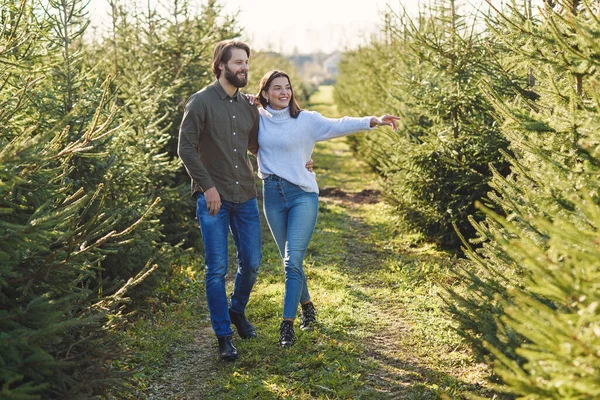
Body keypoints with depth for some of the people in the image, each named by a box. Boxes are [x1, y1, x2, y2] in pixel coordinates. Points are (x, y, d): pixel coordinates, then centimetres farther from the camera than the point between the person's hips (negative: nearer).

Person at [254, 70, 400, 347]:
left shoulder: (306, 120, -3)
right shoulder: (256, 119, 5)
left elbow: (338, 126, -14)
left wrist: (373, 121, -28)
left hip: (303, 194, -3)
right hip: (272, 195, 3)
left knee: (293, 261, -12)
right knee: (289, 261, 13)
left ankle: (287, 324, -8)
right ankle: (307, 306, 35)